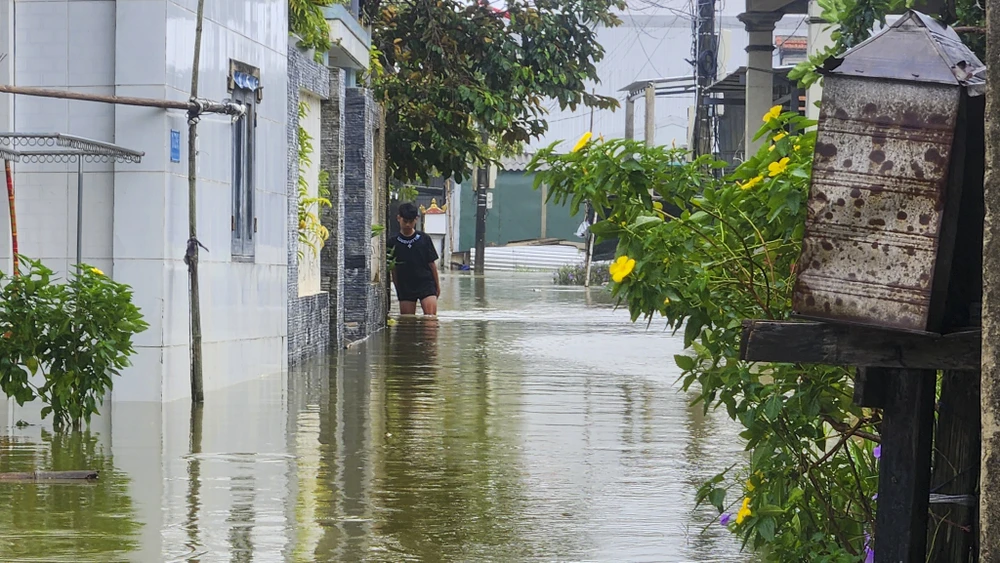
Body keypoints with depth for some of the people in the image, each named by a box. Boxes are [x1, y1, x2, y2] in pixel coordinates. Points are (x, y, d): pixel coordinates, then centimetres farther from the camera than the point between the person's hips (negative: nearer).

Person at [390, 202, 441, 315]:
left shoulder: (424, 239, 1)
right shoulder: (394, 243, 1)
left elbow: (432, 263, 7)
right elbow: (393, 269, 6)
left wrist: (437, 285, 9)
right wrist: (398, 289, 5)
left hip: (426, 284, -1)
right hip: (405, 287, 1)